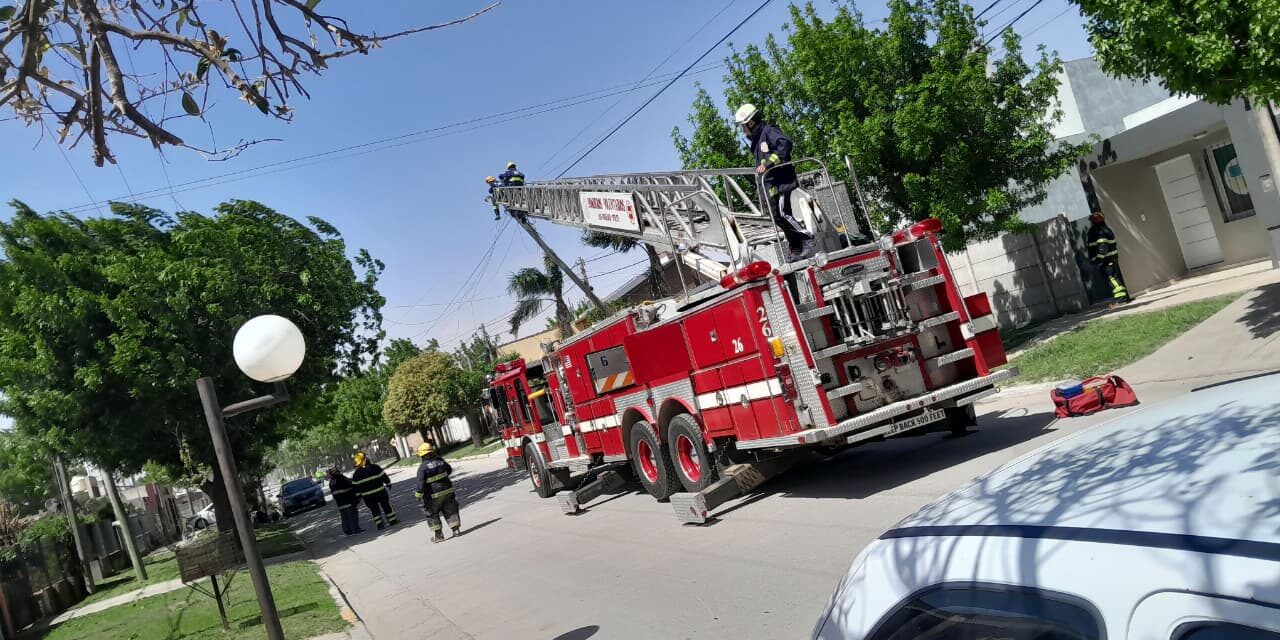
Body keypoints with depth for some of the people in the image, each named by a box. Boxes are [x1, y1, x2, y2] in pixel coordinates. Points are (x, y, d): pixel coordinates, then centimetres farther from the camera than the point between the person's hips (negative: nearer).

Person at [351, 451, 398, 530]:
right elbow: (383, 476, -3)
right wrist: (388, 483, 10)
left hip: (368, 496, 1)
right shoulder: (375, 467, -8)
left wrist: (358, 494, 11)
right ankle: (392, 520, 16)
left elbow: (355, 486, 0)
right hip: (380, 492, -1)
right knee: (386, 506, 12)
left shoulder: (356, 474, -3)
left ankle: (379, 524, 5)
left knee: (374, 509, 9)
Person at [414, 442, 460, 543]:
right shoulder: (440, 461, -1)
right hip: (447, 490, 4)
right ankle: (456, 530, 15)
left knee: (433, 515, 12)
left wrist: (419, 495, -11)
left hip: (434, 495, -4)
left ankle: (438, 535, 15)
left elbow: (421, 483, -21)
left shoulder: (422, 467, -17)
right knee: (450, 511, 14)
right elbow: (449, 470, 15)